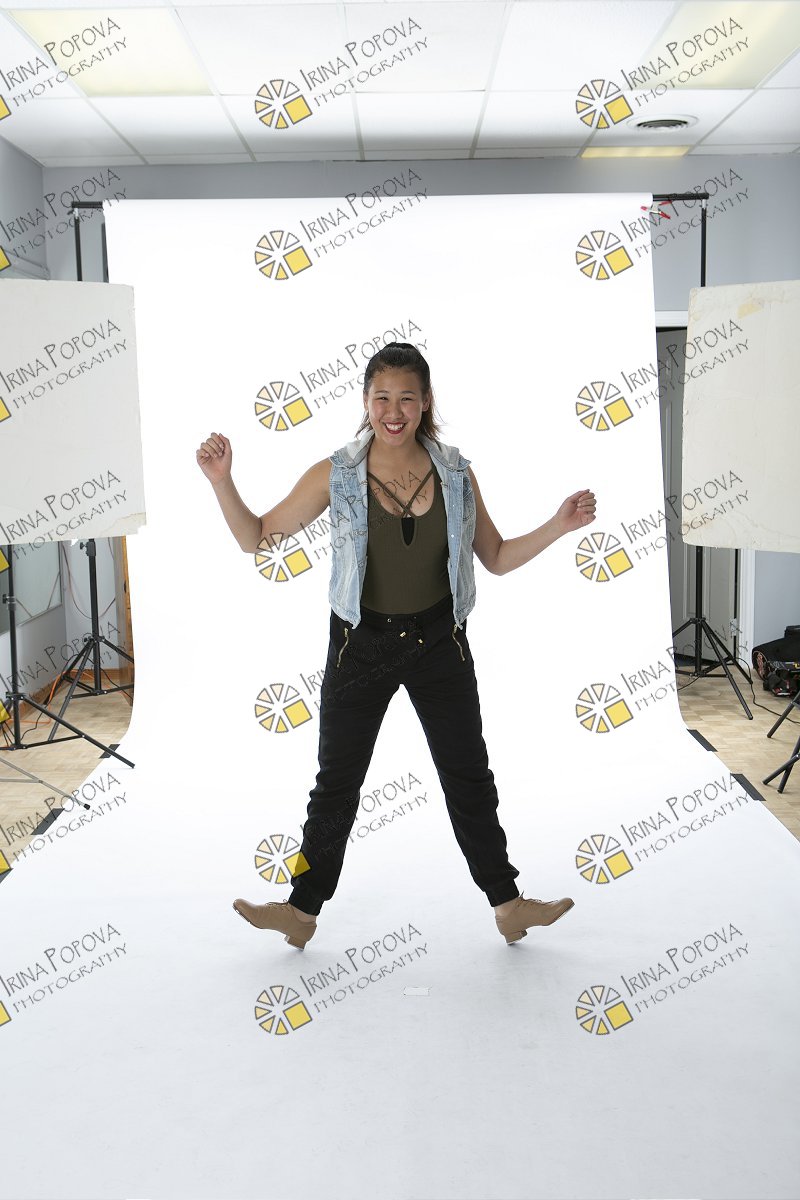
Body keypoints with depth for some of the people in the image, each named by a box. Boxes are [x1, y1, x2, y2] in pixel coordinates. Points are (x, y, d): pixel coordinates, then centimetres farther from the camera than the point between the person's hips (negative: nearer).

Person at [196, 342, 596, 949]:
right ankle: (303, 910, 24)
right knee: (336, 783, 9)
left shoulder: (456, 474, -3)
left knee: (470, 777, 12)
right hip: (362, 644, -1)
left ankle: (507, 904, 28)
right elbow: (257, 536, -2)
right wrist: (222, 481, -17)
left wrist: (558, 527, -8)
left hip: (439, 642, 2)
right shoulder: (335, 476, -8)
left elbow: (497, 558, 6)